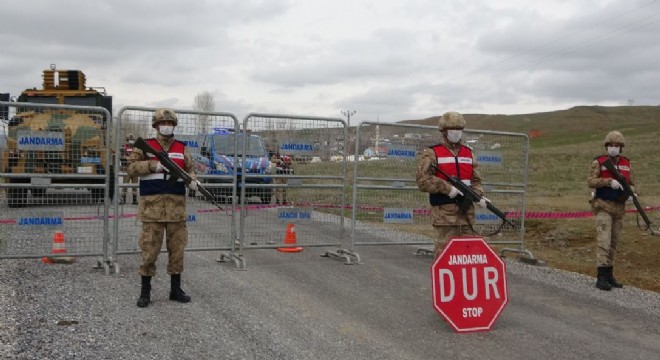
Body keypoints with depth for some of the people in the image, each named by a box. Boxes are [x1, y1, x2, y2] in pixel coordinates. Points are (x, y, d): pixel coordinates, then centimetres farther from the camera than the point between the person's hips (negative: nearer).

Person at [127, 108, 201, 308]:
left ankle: (176, 289, 19)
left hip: (177, 204, 3)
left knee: (177, 247, 7)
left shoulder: (182, 148, 13)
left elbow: (189, 169, 15)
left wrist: (192, 180, -7)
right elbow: (131, 168, -2)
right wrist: (153, 165, -15)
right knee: (150, 248, -1)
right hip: (152, 205, -3)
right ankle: (145, 291, 12)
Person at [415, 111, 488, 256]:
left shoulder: (468, 153, 16)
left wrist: (479, 196, -2)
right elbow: (422, 181, -11)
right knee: (444, 251, -5)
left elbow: (476, 179, 18)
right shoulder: (432, 153, -2)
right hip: (444, 212, -6)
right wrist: (447, 188, -16)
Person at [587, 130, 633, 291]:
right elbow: (590, 182, -15)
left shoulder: (626, 163, 9)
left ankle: (609, 275, 19)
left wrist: (631, 192, -8)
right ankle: (601, 278, -15)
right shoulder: (599, 162, -5)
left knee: (613, 243, 10)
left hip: (619, 208, 6)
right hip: (603, 207, -6)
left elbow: (631, 184, 14)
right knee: (604, 242, -14)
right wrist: (609, 182, -26)